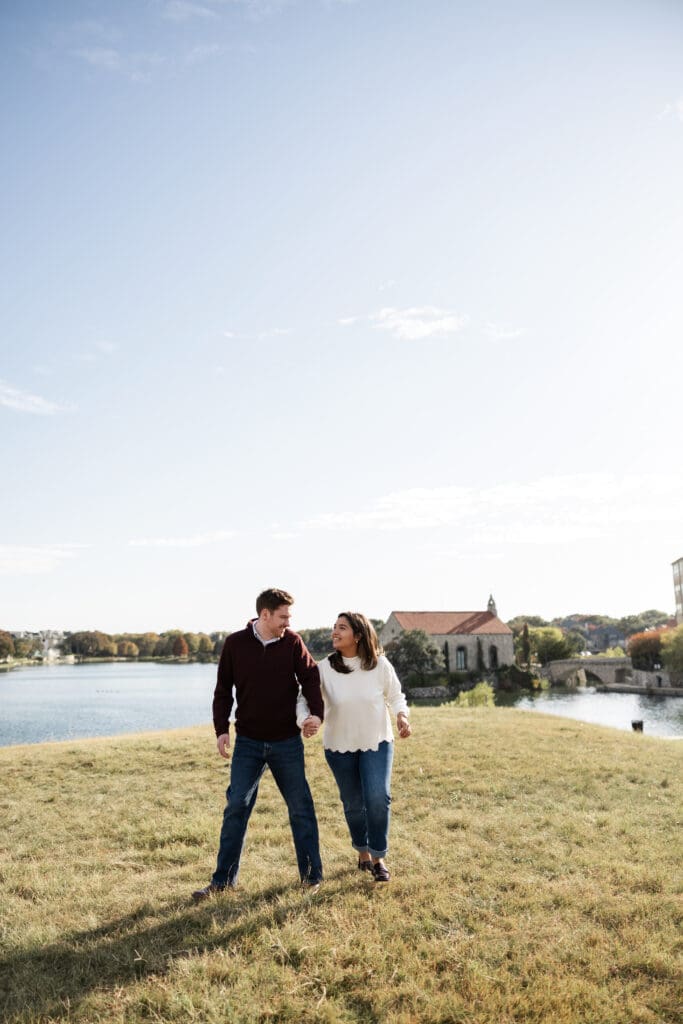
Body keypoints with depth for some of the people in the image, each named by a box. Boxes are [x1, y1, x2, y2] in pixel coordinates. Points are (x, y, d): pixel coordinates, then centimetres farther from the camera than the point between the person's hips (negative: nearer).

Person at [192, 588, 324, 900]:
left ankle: (311, 875, 23)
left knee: (301, 807, 8)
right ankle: (223, 879, 17)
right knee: (236, 807, 3)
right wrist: (221, 728, -7)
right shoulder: (235, 644, -5)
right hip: (248, 742, 0)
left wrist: (316, 713, -22)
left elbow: (310, 679, -5)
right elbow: (223, 690, 1)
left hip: (287, 741, 0)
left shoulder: (292, 642, -4)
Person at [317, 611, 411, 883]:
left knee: (378, 798, -14)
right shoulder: (325, 668, -13)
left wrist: (401, 715, -17)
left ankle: (378, 858, 8)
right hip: (339, 746, 1)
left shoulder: (380, 664, -12)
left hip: (377, 743, -1)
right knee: (353, 803, 12)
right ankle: (362, 852, 38)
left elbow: (395, 696, 2)